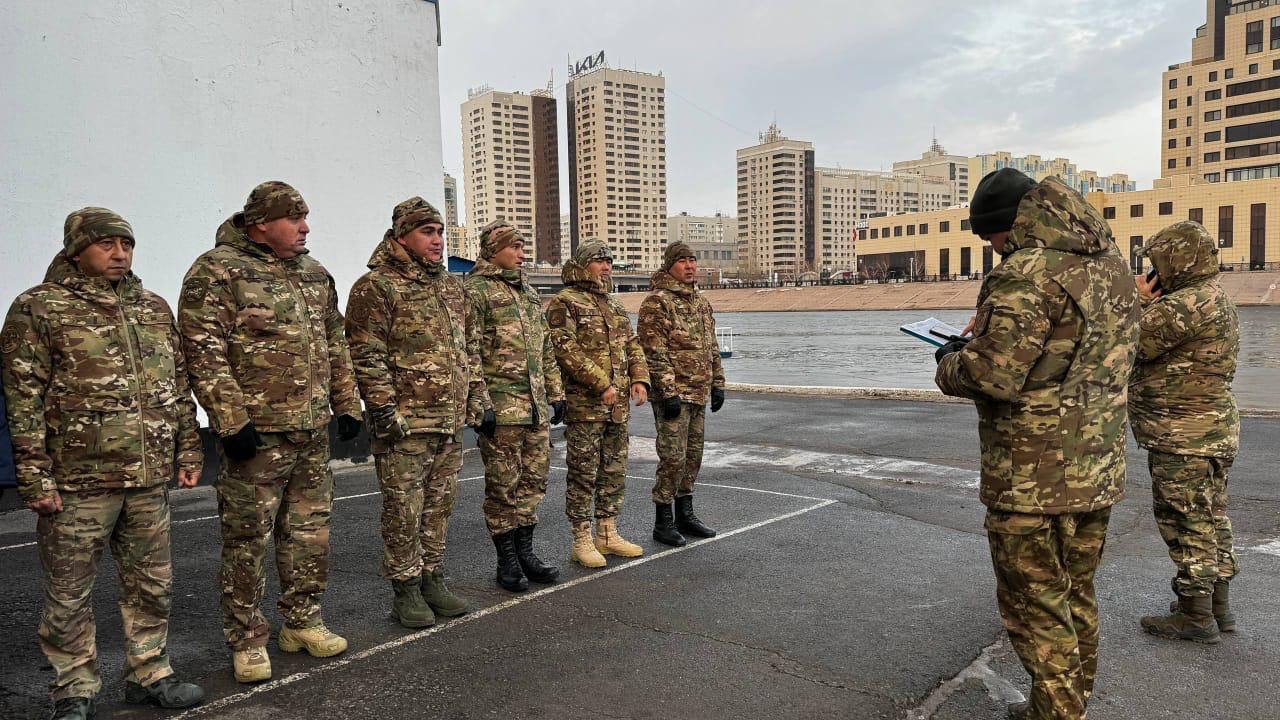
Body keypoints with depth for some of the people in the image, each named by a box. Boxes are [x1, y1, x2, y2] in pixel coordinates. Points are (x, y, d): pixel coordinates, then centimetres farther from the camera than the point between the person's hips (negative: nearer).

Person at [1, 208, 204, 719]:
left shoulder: (155, 308, 12)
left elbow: (180, 385, 15)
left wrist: (189, 451, 11)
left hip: (150, 480, 5)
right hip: (77, 482, -4)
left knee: (152, 586, 13)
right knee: (69, 595, 8)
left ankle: (149, 674, 29)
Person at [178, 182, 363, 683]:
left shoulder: (314, 274, 14)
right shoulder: (218, 272, -8)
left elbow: (334, 345, 19)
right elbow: (204, 354, -14)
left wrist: (347, 405, 15)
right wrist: (231, 421, -18)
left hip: (313, 434, 7)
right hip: (257, 434, -7)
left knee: (310, 533, 14)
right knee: (248, 540, 3)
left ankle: (303, 622, 30)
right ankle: (247, 642, 17)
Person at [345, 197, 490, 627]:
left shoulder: (452, 288, 15)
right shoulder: (376, 287, -7)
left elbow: (470, 348, 20)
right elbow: (366, 355, -12)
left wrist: (478, 399, 15)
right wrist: (384, 409, -16)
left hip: (451, 422, 7)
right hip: (406, 424, -7)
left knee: (439, 507, 14)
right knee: (404, 511, 2)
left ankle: (432, 580, 27)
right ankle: (406, 590, 14)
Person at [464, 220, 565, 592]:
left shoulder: (529, 293, 18)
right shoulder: (475, 291, -7)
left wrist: (556, 394, 18)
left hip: (537, 407, 8)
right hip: (501, 407, -7)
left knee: (533, 481, 12)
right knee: (503, 487, 1)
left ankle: (525, 551, 24)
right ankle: (507, 560, 13)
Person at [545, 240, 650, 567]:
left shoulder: (614, 307, 18)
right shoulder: (564, 303, -7)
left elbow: (633, 346, 18)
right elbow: (566, 349, -17)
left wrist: (639, 379, 0)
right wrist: (601, 384, -20)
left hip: (618, 405, 8)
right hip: (584, 405, -8)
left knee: (615, 472, 13)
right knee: (583, 474, -1)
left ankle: (608, 534, 24)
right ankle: (582, 541, 8)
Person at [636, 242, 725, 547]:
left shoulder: (701, 302, 17)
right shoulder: (657, 302, -10)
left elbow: (712, 347, 22)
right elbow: (654, 352, -16)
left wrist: (717, 383, 16)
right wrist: (668, 392, -20)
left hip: (698, 394, 8)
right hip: (674, 394, -8)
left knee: (693, 456, 14)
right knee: (673, 457, -6)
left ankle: (685, 514, 26)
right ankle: (663, 522, 5)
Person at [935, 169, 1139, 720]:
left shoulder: (1028, 273, -19)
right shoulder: (1111, 263, 9)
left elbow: (994, 376, -25)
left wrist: (951, 362, -4)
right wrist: (990, 337, 12)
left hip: (1034, 479, -9)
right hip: (1099, 469, 9)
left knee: (1037, 610, 5)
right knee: (1076, 595, 21)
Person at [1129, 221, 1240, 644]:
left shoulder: (1188, 304, -21)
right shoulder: (1215, 299, 14)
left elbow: (1132, 343, -21)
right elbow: (1163, 344, 15)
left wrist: (1135, 301, -7)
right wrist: (1150, 303, 3)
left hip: (1183, 437, -11)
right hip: (1214, 431, 11)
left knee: (1185, 523, -1)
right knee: (1210, 518, 18)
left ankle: (1195, 615, 9)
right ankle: (1217, 604, 29)